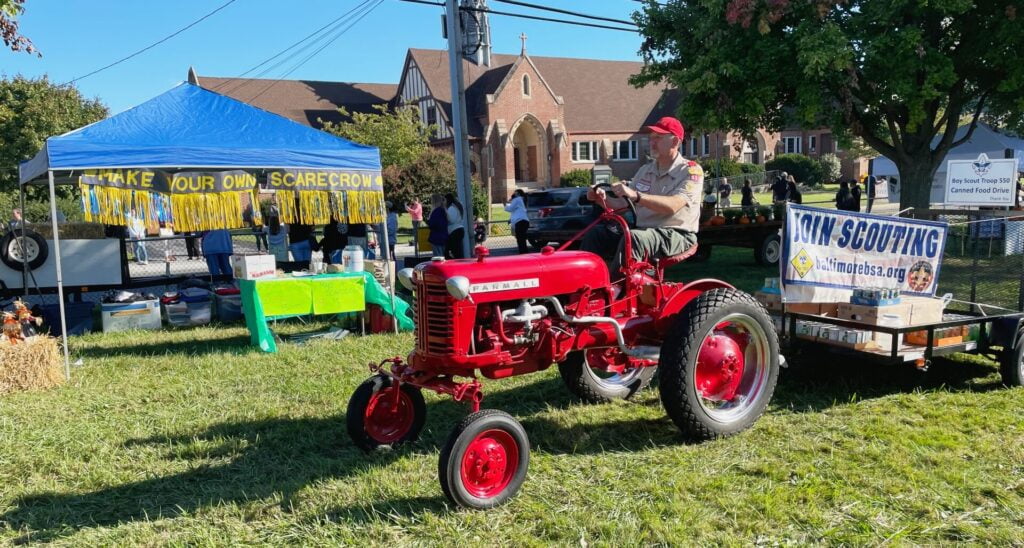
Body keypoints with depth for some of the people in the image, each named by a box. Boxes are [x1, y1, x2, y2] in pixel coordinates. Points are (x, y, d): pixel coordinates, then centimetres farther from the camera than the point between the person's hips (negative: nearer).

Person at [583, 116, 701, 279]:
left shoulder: (691, 171, -6)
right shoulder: (645, 170, 16)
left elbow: (673, 206, -24)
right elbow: (624, 204, 14)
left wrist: (635, 195, -36)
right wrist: (602, 200, -7)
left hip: (676, 236, -7)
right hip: (643, 231, 7)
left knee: (633, 238, -35)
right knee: (596, 234, -9)